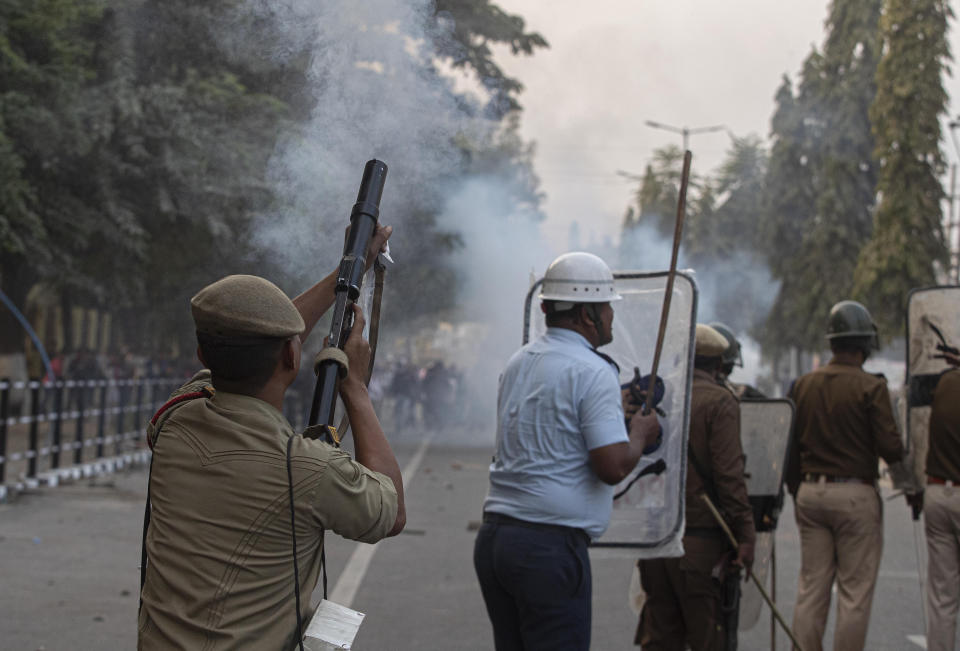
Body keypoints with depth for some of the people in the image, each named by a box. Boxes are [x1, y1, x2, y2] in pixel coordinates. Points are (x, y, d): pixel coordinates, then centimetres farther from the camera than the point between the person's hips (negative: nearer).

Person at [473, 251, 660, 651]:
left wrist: (615, 409, 29)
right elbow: (613, 466, -17)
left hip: (493, 537, 8)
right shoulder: (592, 372, -11)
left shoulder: (518, 362, 16)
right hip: (550, 545, -8)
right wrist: (640, 434, 3)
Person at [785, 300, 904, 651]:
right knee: (855, 593, 1)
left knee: (810, 589, 9)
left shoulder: (803, 385, 7)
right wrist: (899, 451, 11)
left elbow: (789, 447, 10)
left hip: (810, 493, 5)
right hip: (855, 495, -5)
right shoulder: (871, 387, -10)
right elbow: (890, 448, -13)